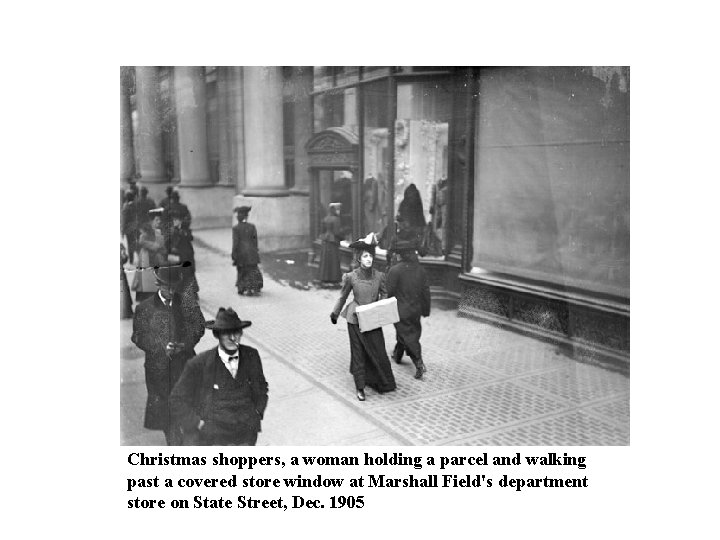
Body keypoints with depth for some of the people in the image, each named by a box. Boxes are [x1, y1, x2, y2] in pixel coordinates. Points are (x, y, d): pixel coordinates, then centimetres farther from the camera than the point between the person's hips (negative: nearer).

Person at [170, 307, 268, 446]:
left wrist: (258, 413, 9)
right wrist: (198, 423, -7)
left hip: (247, 435, 3)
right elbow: (178, 399, 0)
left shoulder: (251, 356, 3)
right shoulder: (199, 364, -8)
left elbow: (262, 387, 20)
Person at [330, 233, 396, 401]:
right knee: (358, 353, 7)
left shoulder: (379, 276, -4)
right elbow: (343, 297, 5)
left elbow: (384, 296, 6)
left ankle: (382, 382, 25)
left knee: (378, 351, 5)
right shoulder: (350, 277, -9)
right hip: (356, 320, -2)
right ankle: (360, 387, 20)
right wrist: (334, 313, 15)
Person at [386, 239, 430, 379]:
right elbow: (426, 291, 4)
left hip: (401, 311, -6)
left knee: (408, 336, 2)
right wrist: (426, 310, 13)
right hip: (416, 310, 6)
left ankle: (419, 364, -4)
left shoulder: (395, 270, -19)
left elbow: (388, 292, -16)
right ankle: (397, 355, 41)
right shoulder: (420, 269, -1)